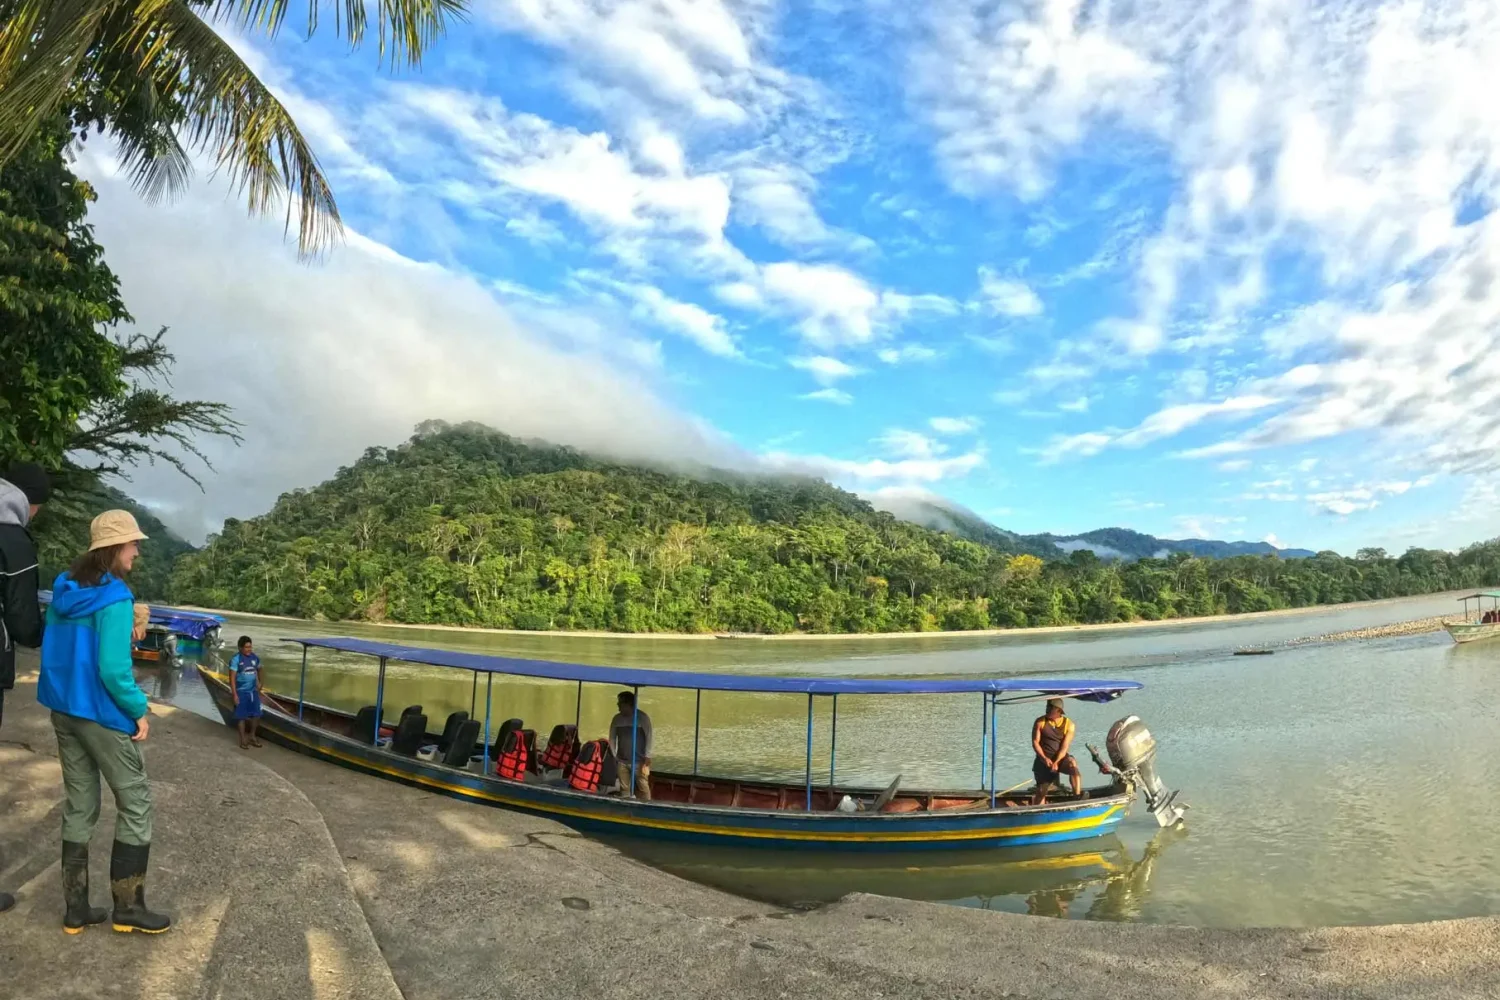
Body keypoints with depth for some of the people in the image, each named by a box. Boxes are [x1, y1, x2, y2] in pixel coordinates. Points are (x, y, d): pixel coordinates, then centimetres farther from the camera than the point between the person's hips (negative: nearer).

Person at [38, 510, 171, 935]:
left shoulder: (64, 588, 6)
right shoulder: (114, 597, -19)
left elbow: (53, 650, 13)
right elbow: (113, 669, -22)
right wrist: (139, 711, -12)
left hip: (63, 710, 8)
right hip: (101, 714, -8)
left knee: (79, 805, 14)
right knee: (135, 801, 4)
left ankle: (76, 908, 21)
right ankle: (128, 906, 9)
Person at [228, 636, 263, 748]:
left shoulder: (255, 657, 1)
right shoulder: (235, 659, -14)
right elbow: (232, 678, -15)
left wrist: (259, 682, 25)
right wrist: (234, 694, -17)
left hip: (253, 691, 5)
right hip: (241, 692, -5)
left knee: (256, 715, 9)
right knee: (242, 716, 4)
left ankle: (252, 736, 25)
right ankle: (243, 739, 16)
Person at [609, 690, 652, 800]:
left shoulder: (642, 717, -7)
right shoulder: (617, 718, 5)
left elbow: (648, 737, -7)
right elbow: (612, 737, 11)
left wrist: (647, 756, -12)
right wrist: (612, 755, 5)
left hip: (639, 761, -4)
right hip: (622, 761, 4)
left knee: (643, 788, -2)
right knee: (624, 788, 7)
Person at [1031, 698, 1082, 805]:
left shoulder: (1068, 724, -4)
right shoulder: (1040, 722, -2)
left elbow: (1064, 747, -9)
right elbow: (1035, 742, -4)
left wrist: (1056, 762, -22)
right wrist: (1044, 758, -18)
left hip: (1060, 757, 0)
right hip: (1044, 758, 1)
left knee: (1072, 764, -33)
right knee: (1041, 790, 0)